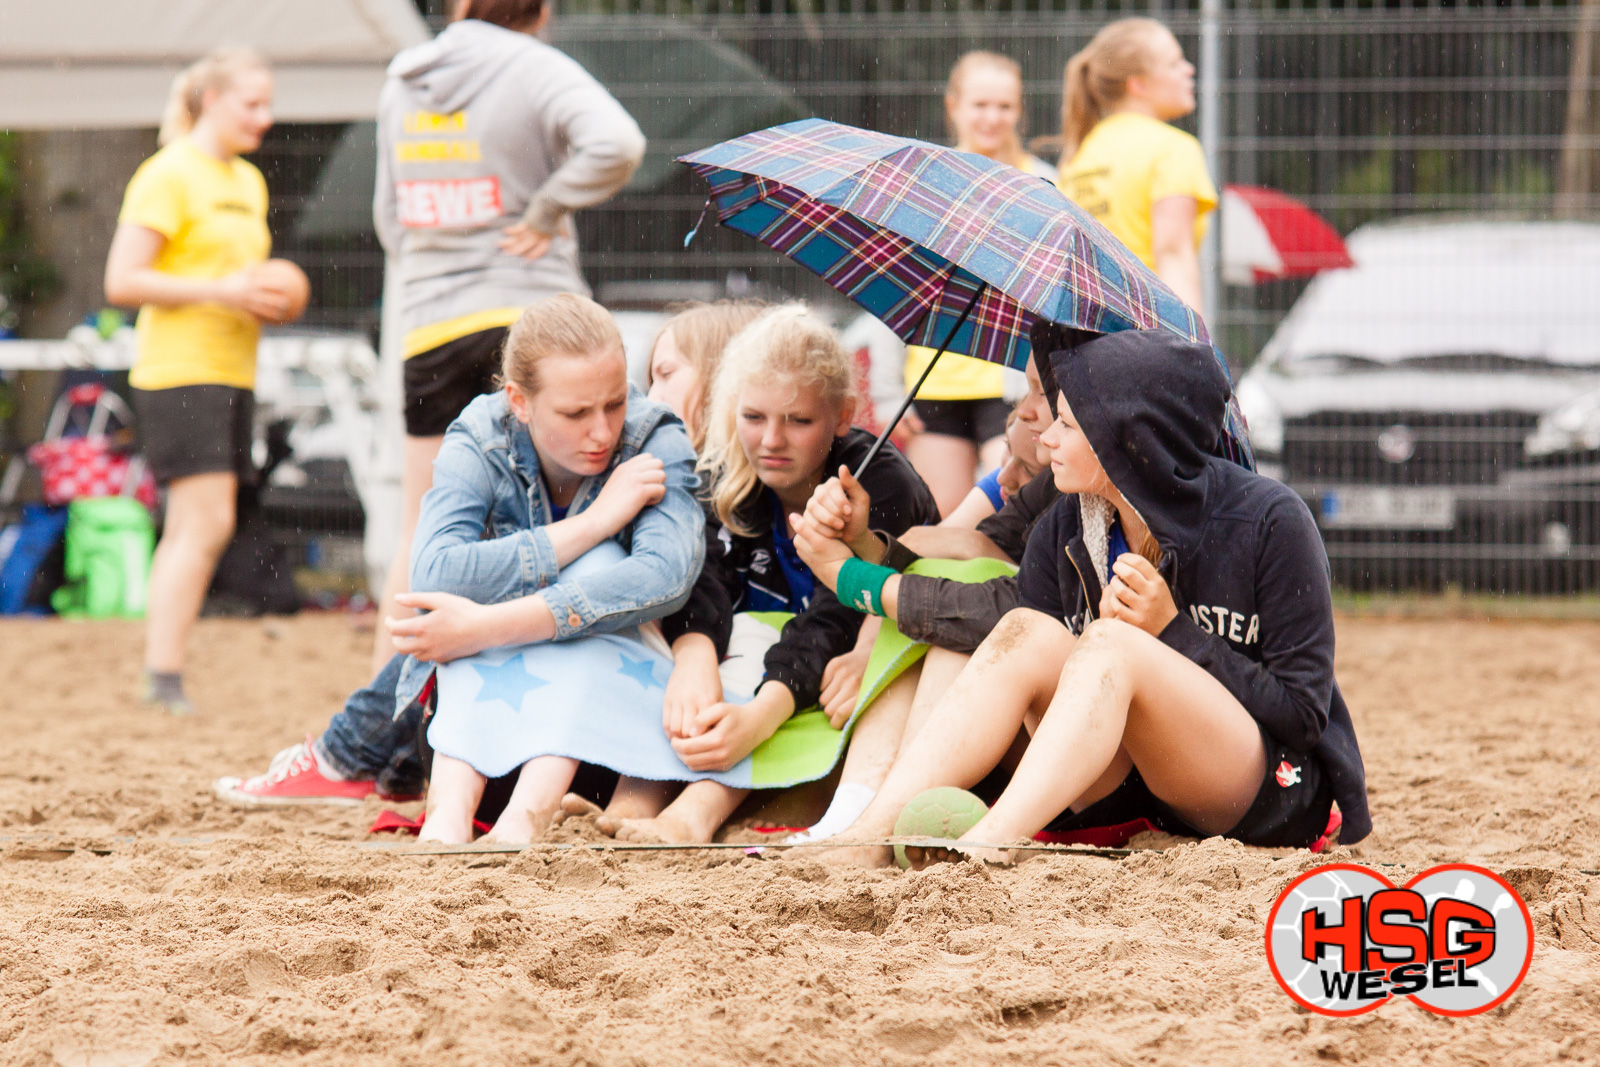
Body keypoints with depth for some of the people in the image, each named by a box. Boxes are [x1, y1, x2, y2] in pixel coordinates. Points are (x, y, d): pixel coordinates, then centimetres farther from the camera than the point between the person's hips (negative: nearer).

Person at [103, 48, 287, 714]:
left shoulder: (248, 182, 18)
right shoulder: (168, 176, -8)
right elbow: (122, 282, -14)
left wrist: (267, 299, 8)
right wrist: (221, 291, -18)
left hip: (232, 372, 8)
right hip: (179, 369, -8)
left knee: (192, 531, 5)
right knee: (206, 523, -14)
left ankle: (159, 675, 6)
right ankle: (163, 678, -13)